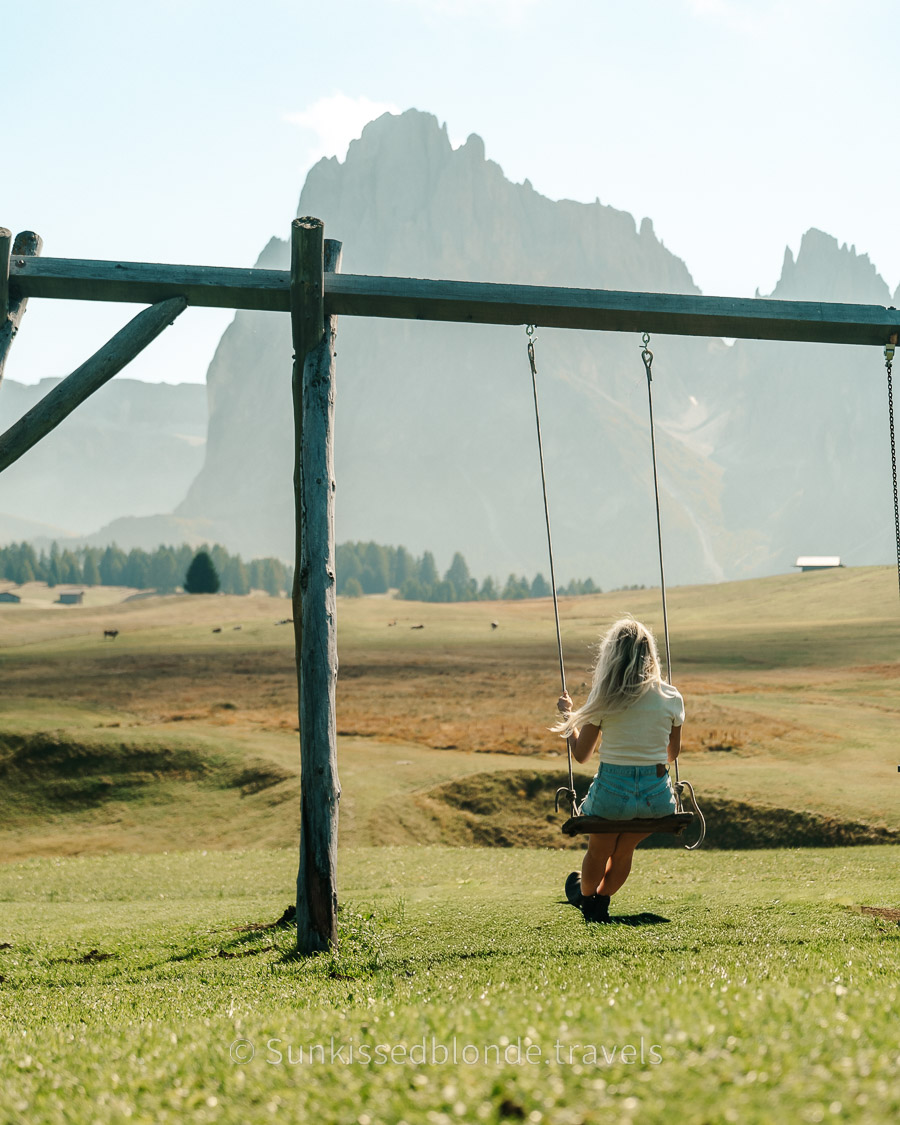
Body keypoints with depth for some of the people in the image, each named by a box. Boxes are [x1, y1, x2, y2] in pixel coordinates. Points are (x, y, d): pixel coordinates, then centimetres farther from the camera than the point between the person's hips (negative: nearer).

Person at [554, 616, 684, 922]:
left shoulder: (603, 699, -10)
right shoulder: (671, 698, -4)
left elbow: (581, 754, 1)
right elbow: (672, 753, 11)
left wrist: (568, 714, 16)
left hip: (612, 792, -1)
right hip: (657, 794, 1)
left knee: (598, 853, 29)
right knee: (623, 851, 30)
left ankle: (586, 897, 53)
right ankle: (602, 900, 44)